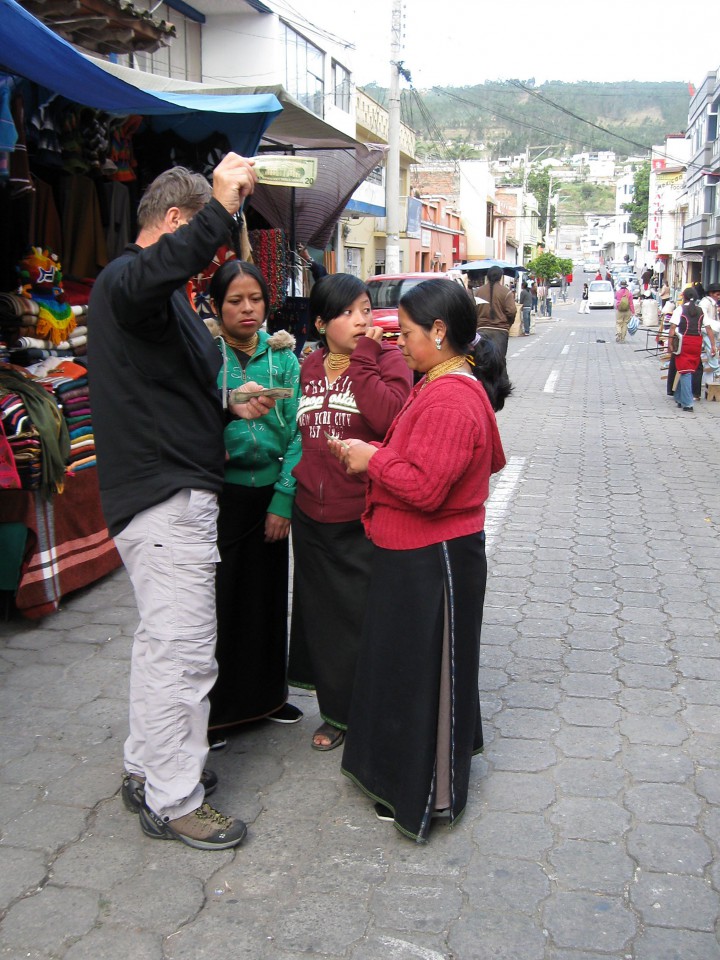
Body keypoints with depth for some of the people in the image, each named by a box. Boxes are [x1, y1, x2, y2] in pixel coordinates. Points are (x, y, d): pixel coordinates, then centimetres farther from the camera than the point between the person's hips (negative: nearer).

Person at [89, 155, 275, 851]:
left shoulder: (164, 296, 21)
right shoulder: (125, 281, -13)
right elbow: (152, 273, -41)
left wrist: (230, 407, 14)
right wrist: (222, 206, -44)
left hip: (172, 494, 11)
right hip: (165, 499, -11)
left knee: (161, 642, 19)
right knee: (184, 653, -3)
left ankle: (148, 768, 34)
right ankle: (173, 802, 11)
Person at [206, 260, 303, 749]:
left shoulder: (283, 355, 3)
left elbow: (295, 431, 1)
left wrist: (283, 499, -6)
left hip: (268, 491, 4)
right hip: (216, 493, -3)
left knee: (267, 593, 14)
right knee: (217, 597, 2)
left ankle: (266, 693, 33)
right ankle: (213, 708, 19)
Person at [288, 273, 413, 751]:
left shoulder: (388, 358, -7)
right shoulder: (309, 366, 8)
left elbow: (389, 417, -26)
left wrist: (361, 360, -20)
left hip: (366, 516, -5)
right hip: (313, 515, 6)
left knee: (365, 618, 4)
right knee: (323, 615, 17)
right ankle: (337, 711, 35)